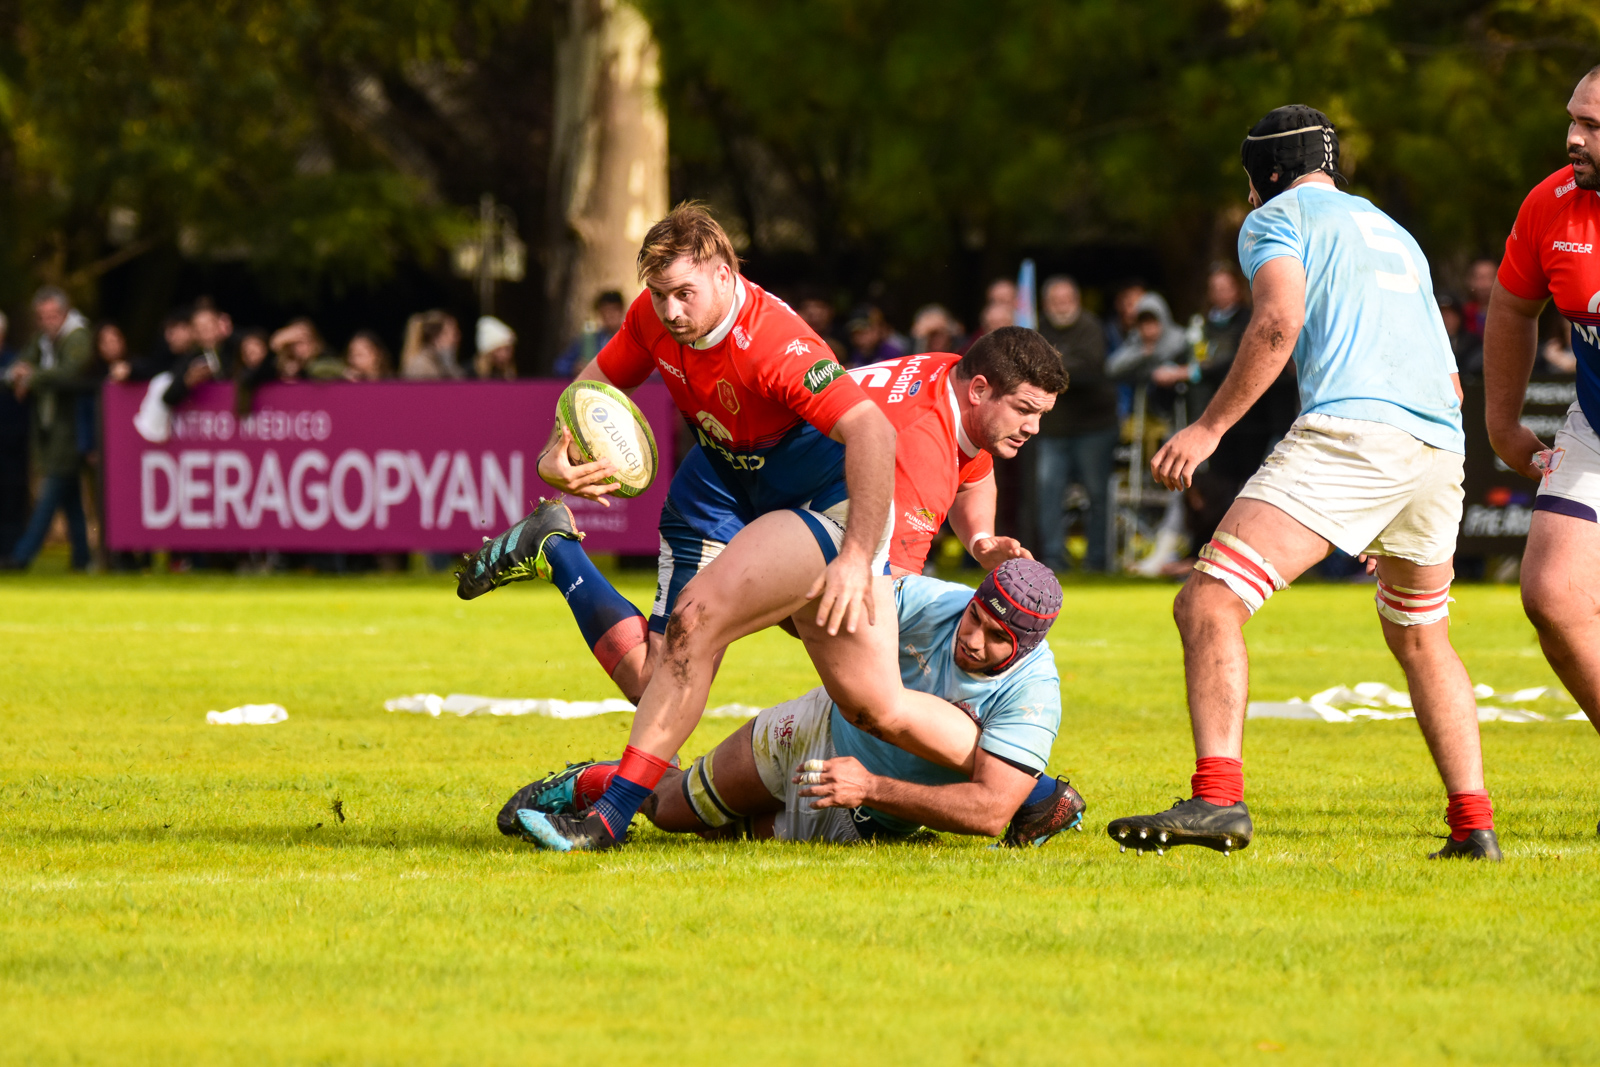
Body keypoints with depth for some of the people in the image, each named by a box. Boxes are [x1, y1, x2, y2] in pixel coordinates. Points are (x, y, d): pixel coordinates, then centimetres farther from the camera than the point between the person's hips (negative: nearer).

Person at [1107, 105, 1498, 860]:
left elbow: (1280, 322, -8)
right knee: (1419, 637, 26)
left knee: (1210, 601, -13)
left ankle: (1218, 797, -30)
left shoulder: (1276, 217, 12)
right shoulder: (1392, 231, 33)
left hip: (1349, 428, -7)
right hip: (1441, 444, 7)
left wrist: (1209, 427, -6)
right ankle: (1472, 822, 18)